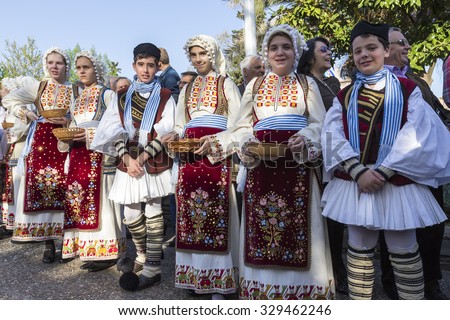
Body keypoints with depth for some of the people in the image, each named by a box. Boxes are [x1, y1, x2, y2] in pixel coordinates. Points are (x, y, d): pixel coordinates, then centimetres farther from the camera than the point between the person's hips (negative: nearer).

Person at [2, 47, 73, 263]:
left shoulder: (73, 90, 8)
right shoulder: (39, 87, 9)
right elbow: (8, 100, 9)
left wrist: (67, 121, -13)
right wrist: (27, 114, -4)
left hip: (65, 143, -1)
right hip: (41, 142, 1)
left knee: (62, 190, -4)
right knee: (41, 188, -2)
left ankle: (64, 239, 7)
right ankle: (48, 242, 6)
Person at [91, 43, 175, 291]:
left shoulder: (165, 97, 1)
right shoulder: (122, 97, 10)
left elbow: (165, 134, -5)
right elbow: (115, 132, 5)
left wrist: (142, 158, -12)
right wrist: (128, 159, -9)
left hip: (155, 162, -3)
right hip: (129, 162, 3)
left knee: (153, 212, -1)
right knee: (131, 214, 7)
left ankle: (153, 267, 7)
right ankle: (143, 256, 29)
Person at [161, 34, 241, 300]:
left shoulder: (226, 84, 7)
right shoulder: (187, 89, 23)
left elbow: (236, 123, -2)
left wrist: (215, 140, -19)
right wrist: (175, 135, 0)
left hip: (217, 153, -5)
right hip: (190, 155, 5)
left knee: (216, 210, -7)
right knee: (190, 211, 3)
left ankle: (218, 280, 2)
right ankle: (193, 273, 14)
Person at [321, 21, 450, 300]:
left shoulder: (408, 90, 5)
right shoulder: (344, 96, 9)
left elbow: (415, 136, -7)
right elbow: (332, 135, -4)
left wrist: (384, 171, -16)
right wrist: (358, 171, -16)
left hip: (397, 182, -1)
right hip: (354, 181, 2)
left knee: (404, 251, 6)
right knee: (359, 248, 10)